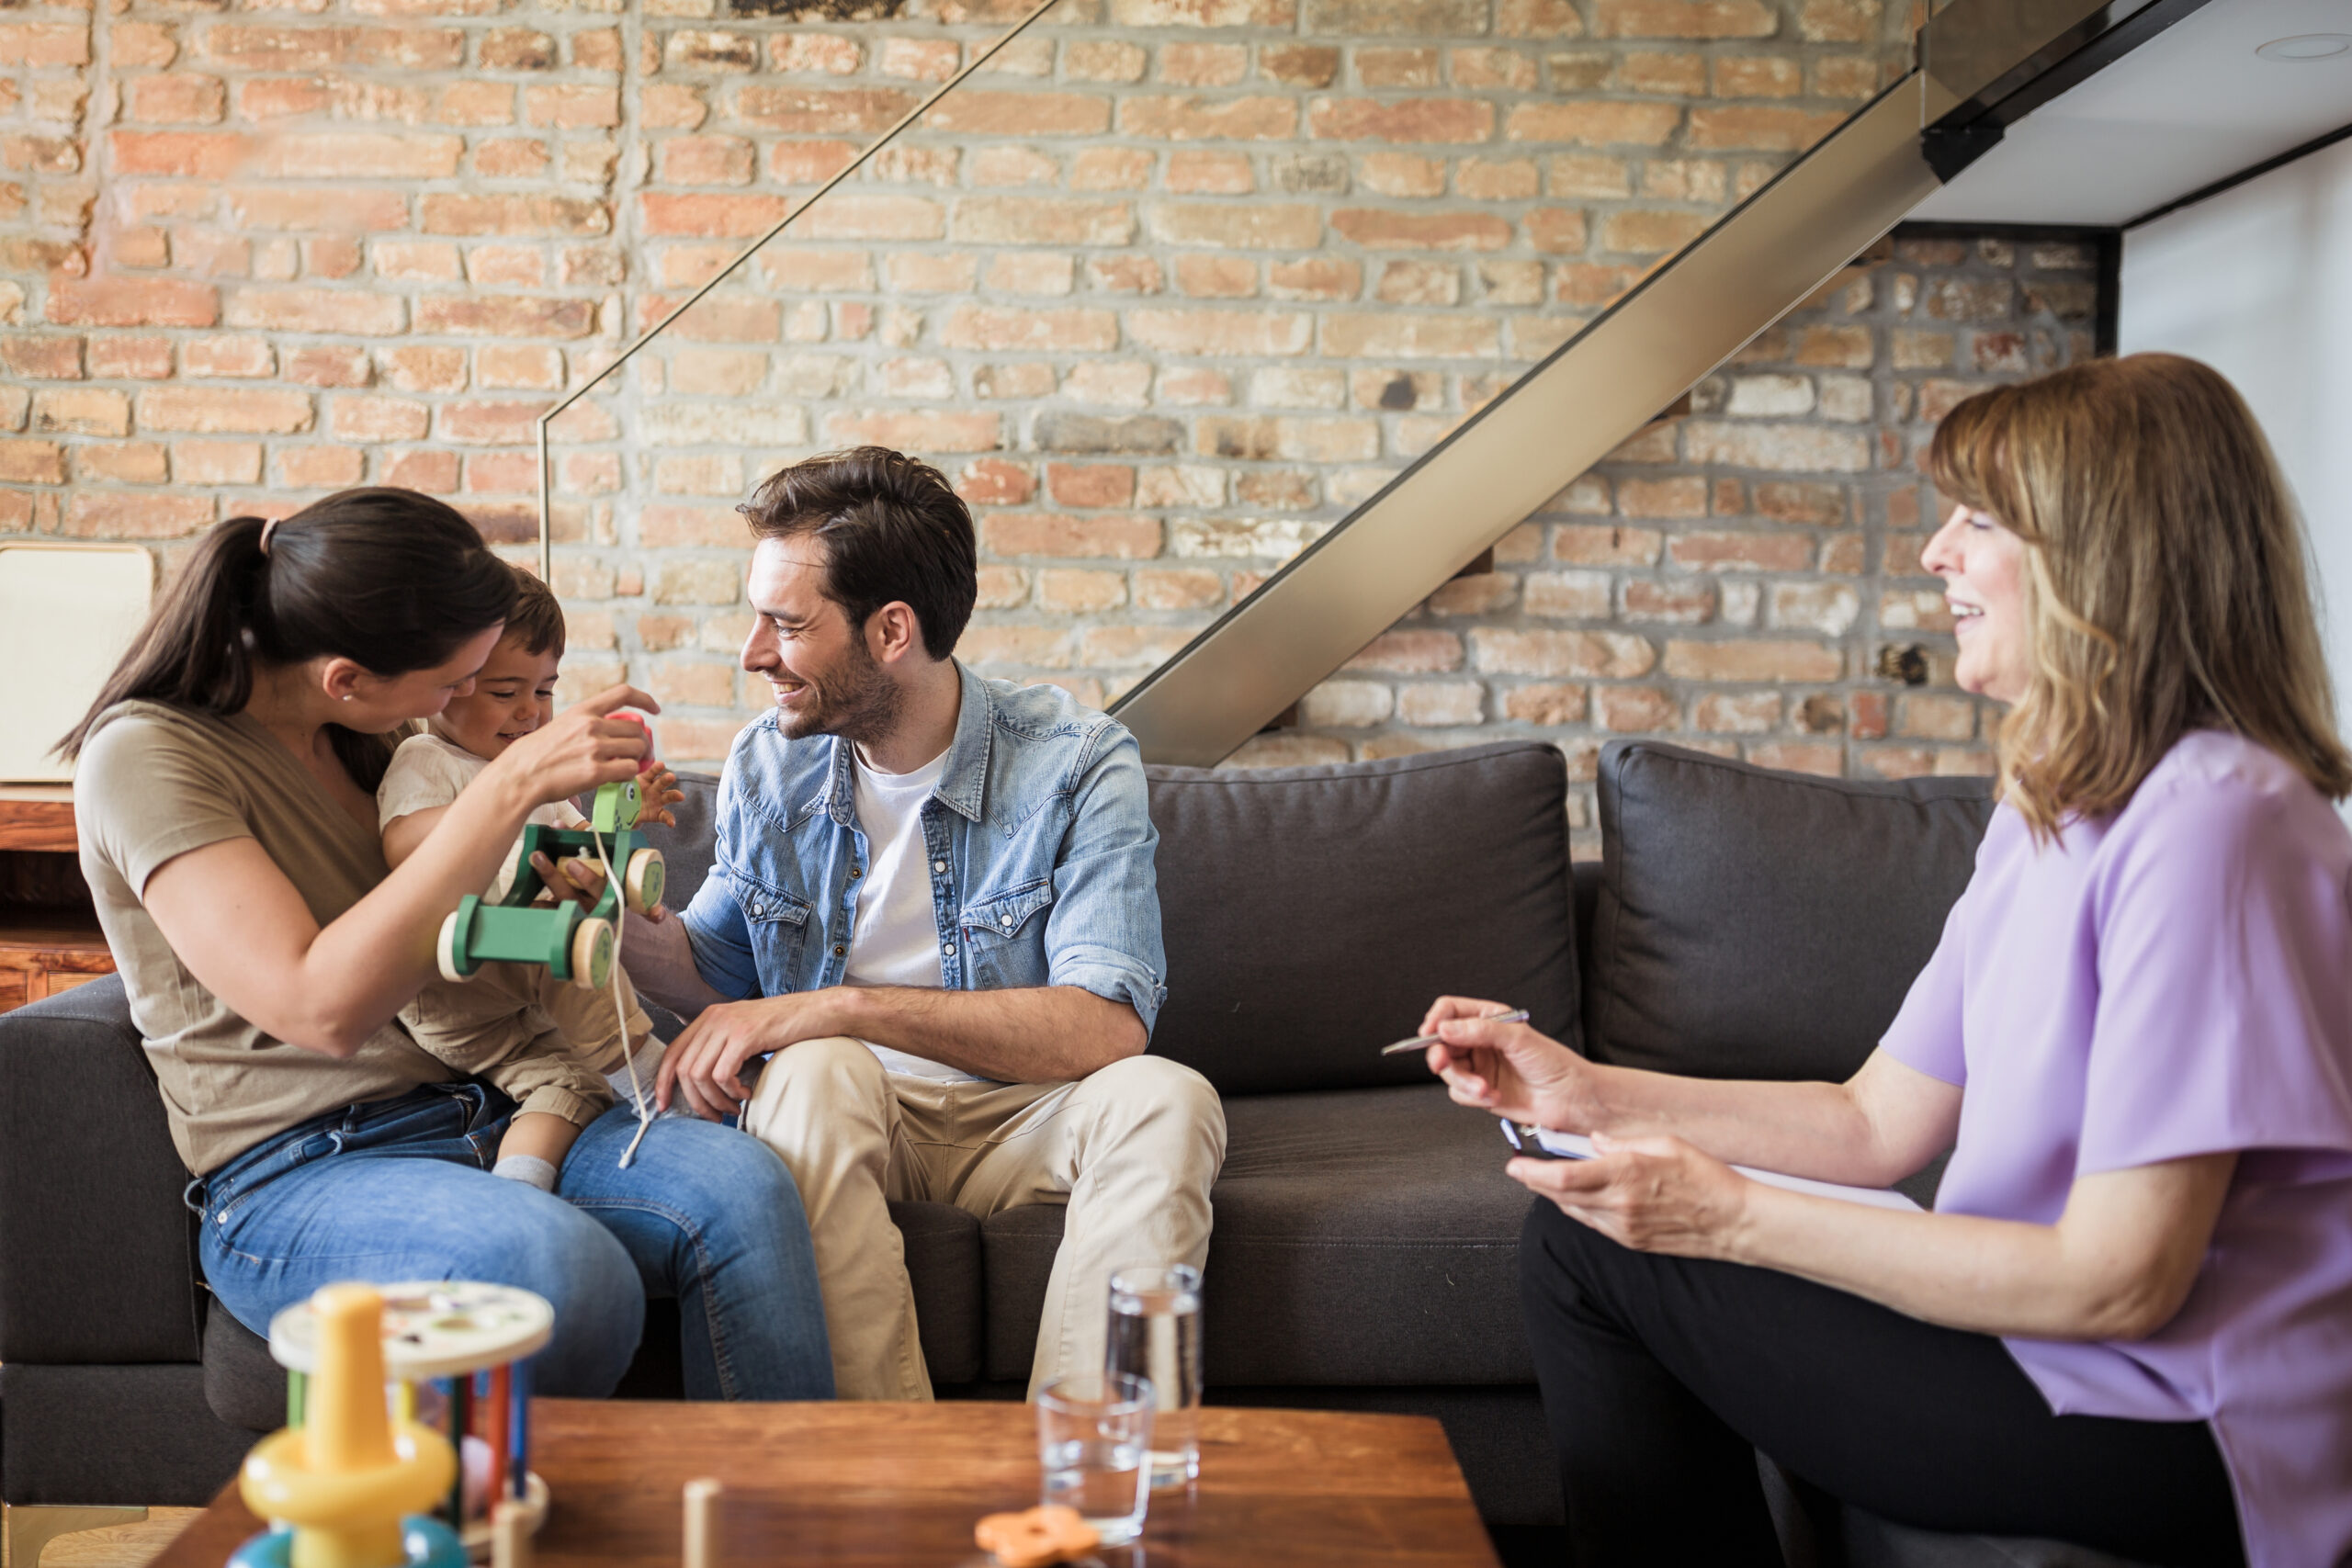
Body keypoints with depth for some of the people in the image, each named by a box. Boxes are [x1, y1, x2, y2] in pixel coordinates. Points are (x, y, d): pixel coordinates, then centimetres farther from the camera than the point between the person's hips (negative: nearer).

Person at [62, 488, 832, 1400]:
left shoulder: (355, 739, 12)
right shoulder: (145, 754, -9)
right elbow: (322, 1007, -23)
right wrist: (512, 786, -24)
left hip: (481, 1114, 6)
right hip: (297, 1175, -6)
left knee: (742, 1188, -25)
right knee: (564, 1266, -38)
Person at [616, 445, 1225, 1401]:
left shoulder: (1076, 765, -13)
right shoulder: (767, 766, 2)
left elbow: (1105, 1026, -24)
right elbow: (718, 973, 14)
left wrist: (837, 1006, -29)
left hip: (1023, 1111, -2)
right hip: (849, 1111, 2)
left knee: (1164, 1100, -32)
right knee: (815, 1072, -32)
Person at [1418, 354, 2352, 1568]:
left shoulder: (2211, 820, -23)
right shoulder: (2051, 811, 9)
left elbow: (2117, 1279, -24)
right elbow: (1880, 1122, 8)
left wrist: (1733, 1216, -21)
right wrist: (1587, 1092, 1)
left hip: (2175, 1441, -9)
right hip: (2051, 1341, 9)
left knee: (1594, 1258, -9)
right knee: (1572, 1237, 6)